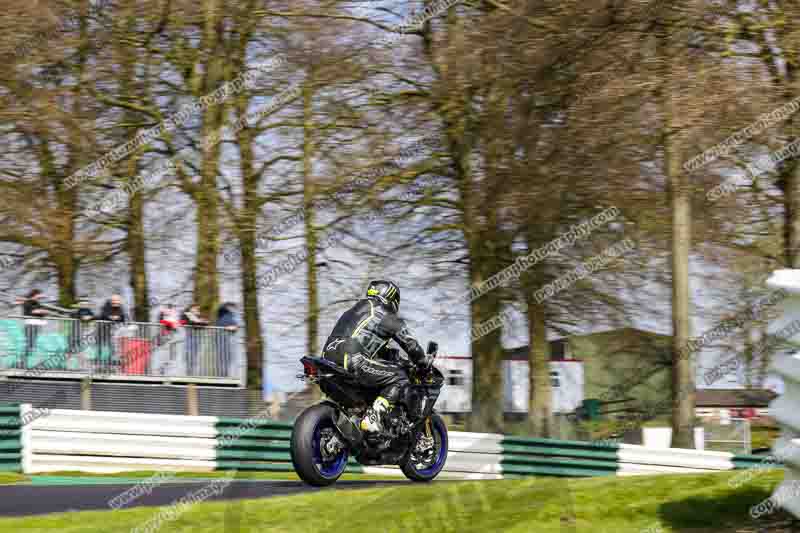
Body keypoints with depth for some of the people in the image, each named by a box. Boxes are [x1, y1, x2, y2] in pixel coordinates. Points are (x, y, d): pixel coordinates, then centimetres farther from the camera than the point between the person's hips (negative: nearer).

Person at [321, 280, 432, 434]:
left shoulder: (353, 310, 32)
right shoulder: (388, 317, 9)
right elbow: (410, 344, 8)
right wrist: (424, 362, 26)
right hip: (353, 361, -8)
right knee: (400, 377, -1)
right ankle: (373, 417, -17)